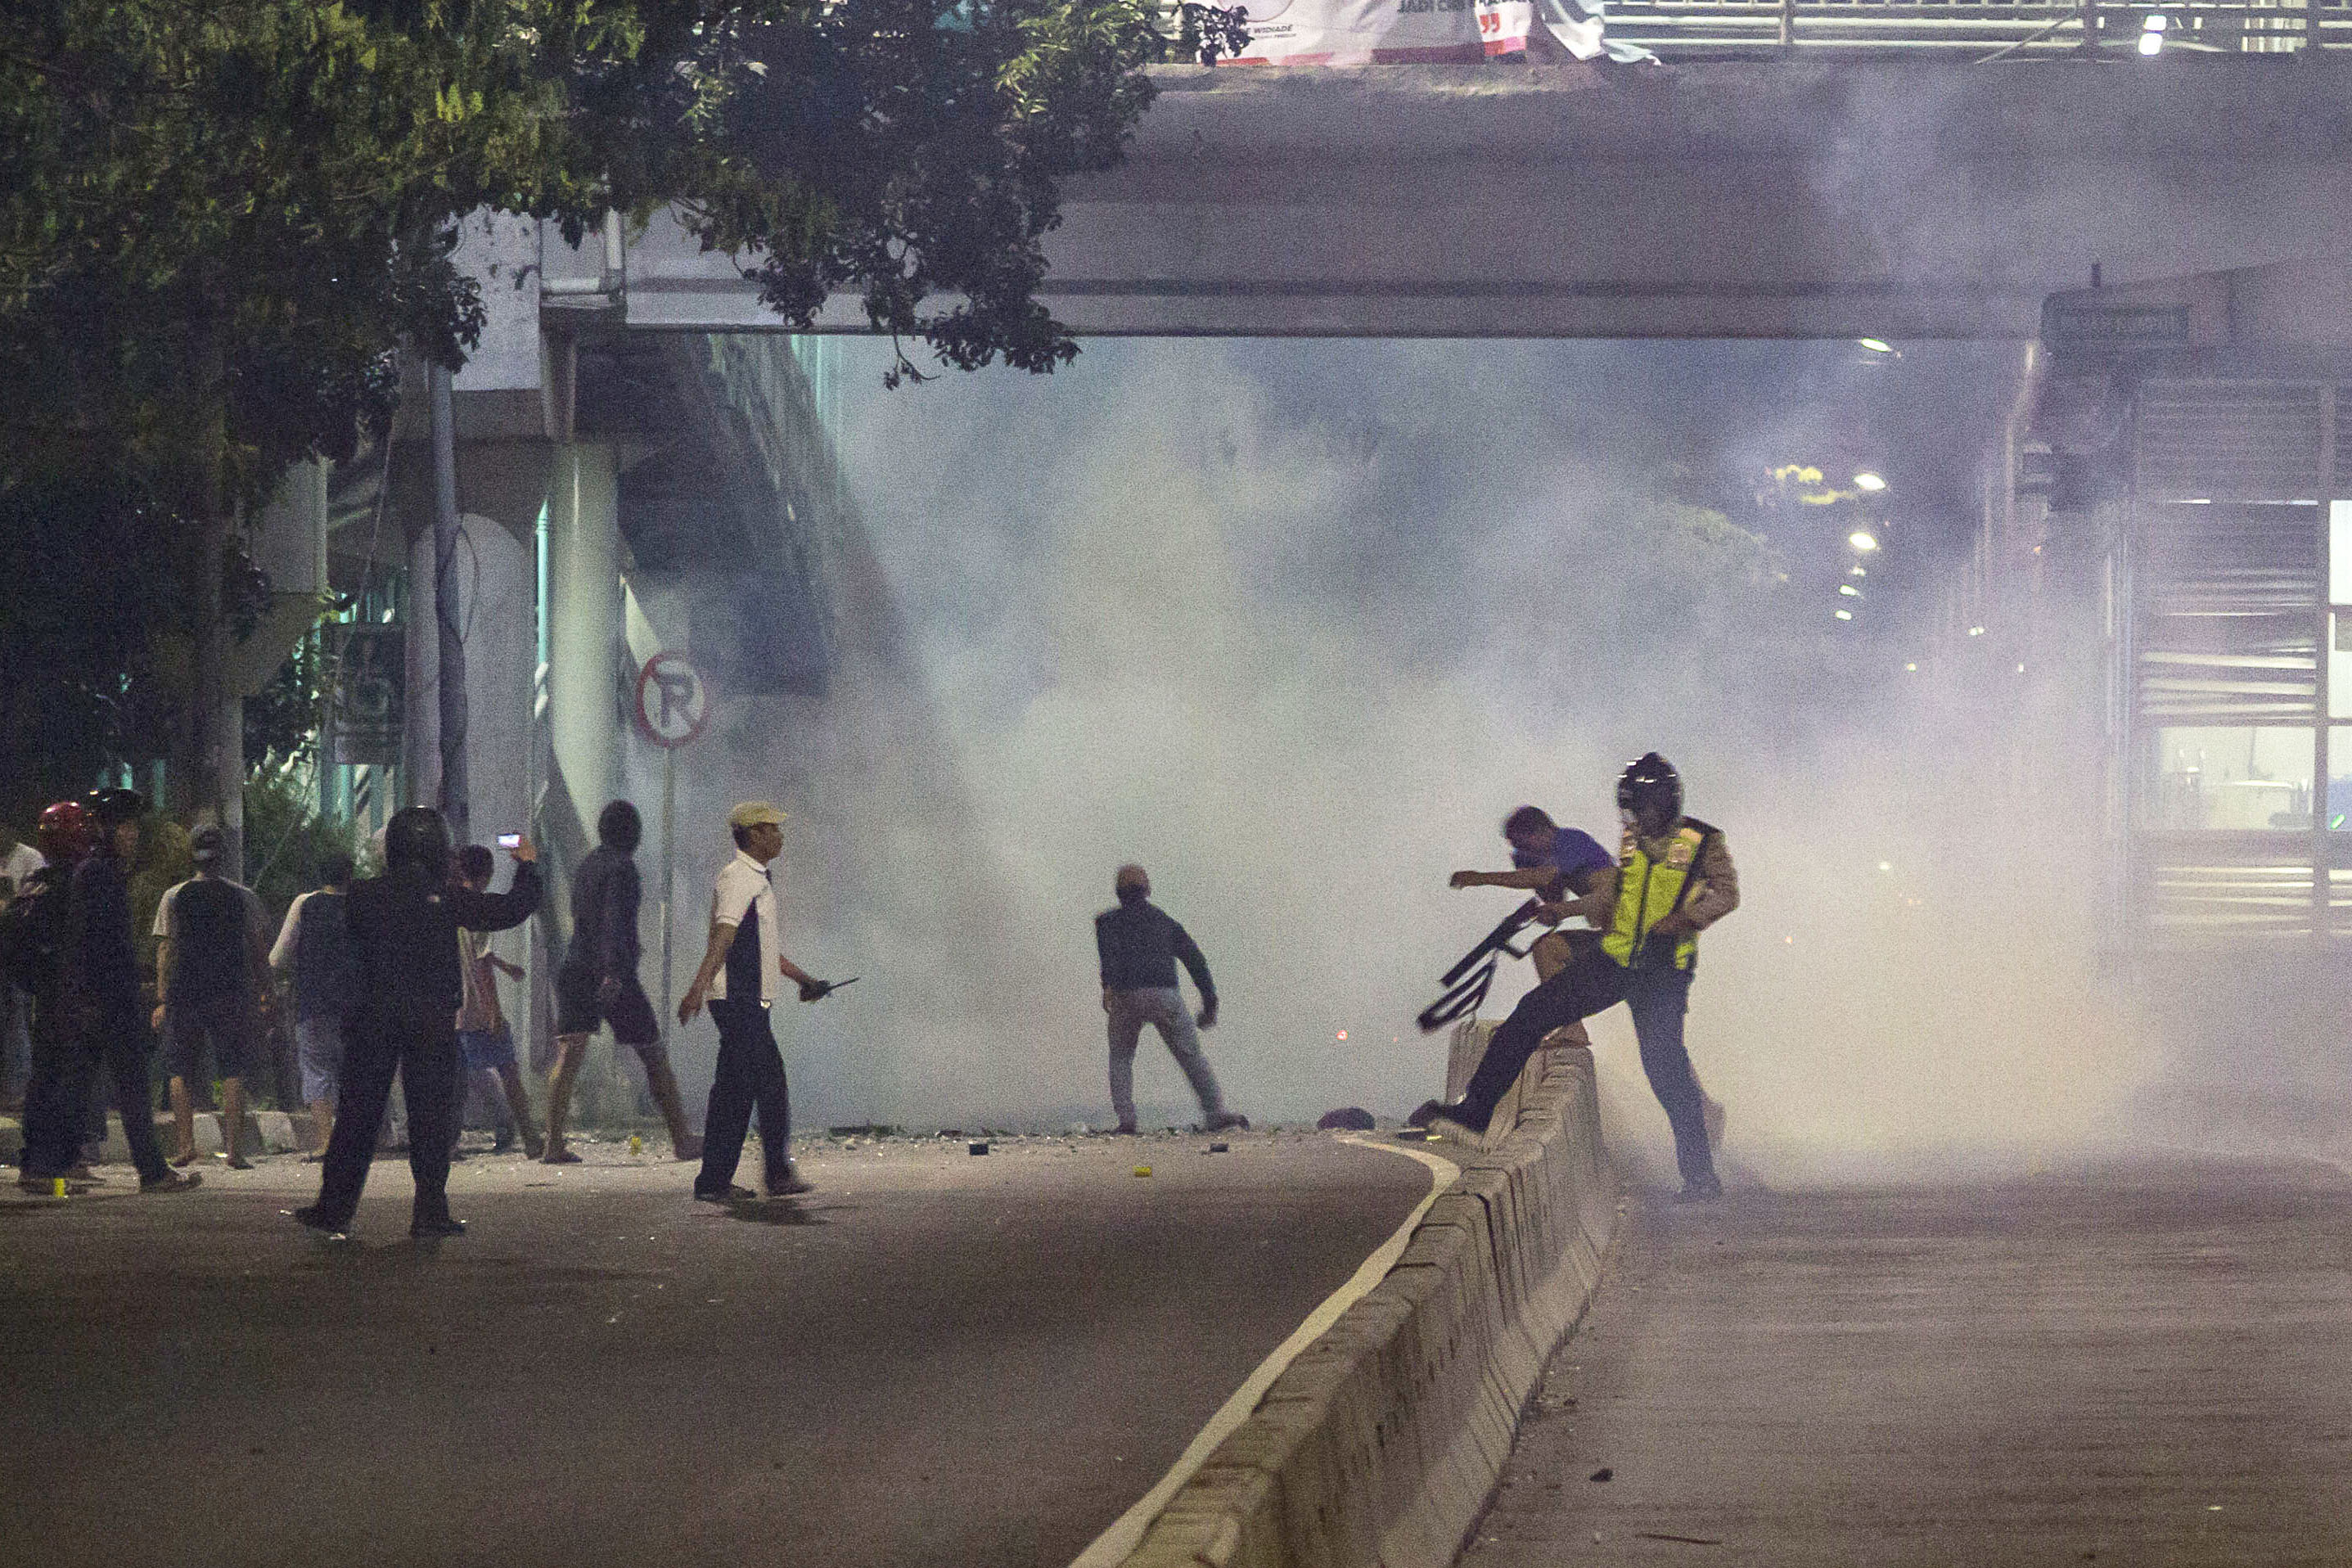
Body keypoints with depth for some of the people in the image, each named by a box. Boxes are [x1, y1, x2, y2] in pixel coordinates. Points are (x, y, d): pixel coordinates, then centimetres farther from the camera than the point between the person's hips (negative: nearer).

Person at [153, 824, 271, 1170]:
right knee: (232, 1074, 3)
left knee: (180, 1073, 10)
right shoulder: (244, 898, 2)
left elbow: (165, 951, -3)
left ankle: (186, 1146, 0)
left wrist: (162, 1000, -2)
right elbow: (259, 951, 4)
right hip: (231, 995, 0)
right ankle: (232, 1150, -4)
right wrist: (259, 996, 12)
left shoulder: (174, 898, 1)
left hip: (184, 995, 0)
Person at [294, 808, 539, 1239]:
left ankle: (335, 1207, 7)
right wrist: (526, 867, 14)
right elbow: (511, 910, -2)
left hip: (373, 1018, 2)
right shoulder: (446, 898, -6)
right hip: (432, 1021, -2)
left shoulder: (365, 896, -1)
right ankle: (430, 1211, 2)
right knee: (430, 1115, 4)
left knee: (358, 1112, 6)